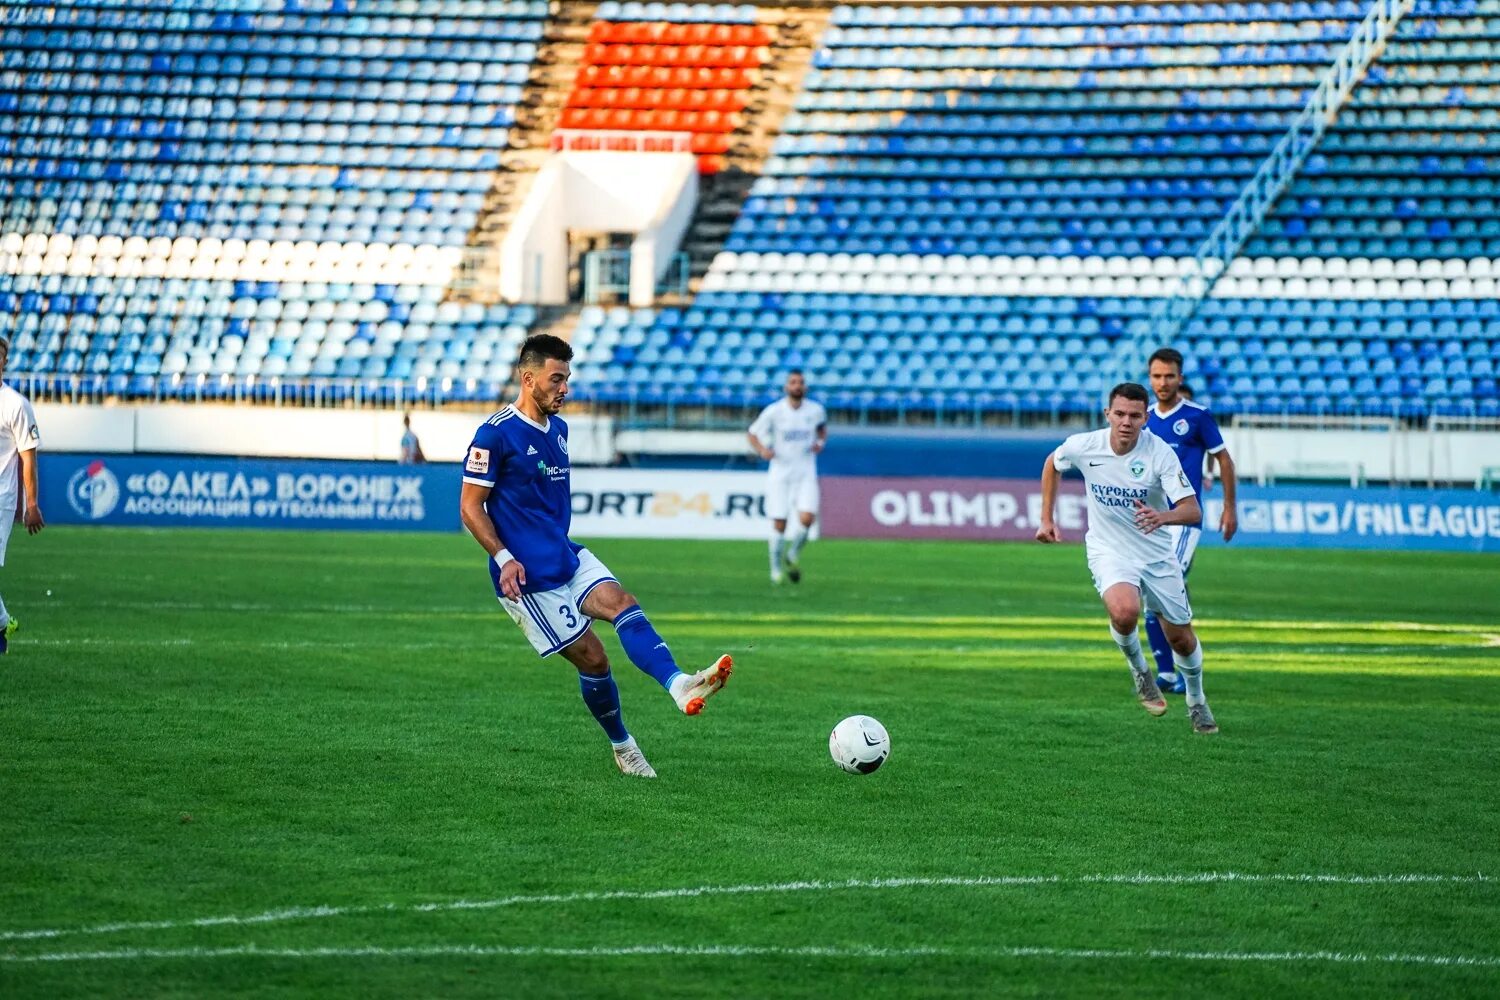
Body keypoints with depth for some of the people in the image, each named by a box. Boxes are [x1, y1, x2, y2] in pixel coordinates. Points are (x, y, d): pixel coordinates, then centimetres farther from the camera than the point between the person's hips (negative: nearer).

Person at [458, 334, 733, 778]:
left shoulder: (558, 428, 13)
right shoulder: (495, 433, -12)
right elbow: (470, 506, -12)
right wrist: (503, 558, -21)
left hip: (568, 557, 7)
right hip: (528, 574, -7)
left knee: (622, 604, -19)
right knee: (591, 656, -6)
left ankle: (679, 685, -39)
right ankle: (622, 748, 11)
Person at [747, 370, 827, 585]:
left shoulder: (816, 410, 0)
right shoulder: (774, 412, -6)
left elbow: (822, 427, 22)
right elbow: (753, 433, 3)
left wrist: (821, 442, 1)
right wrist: (762, 450, -16)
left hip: (806, 474, 1)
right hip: (780, 473, -1)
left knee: (807, 518, -17)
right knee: (779, 524, -2)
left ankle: (793, 555, 11)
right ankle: (776, 567, 18)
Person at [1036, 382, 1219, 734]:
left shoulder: (1159, 453, -20)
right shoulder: (1083, 446, -14)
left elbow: (1193, 509, -26)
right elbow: (1052, 464, 10)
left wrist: (1162, 517, -47)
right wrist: (1046, 519, 9)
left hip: (1156, 554, 1)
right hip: (1109, 553, -1)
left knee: (1181, 638, 9)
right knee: (1125, 612, -32)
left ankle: (1196, 702, 40)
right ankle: (1138, 669, 1)